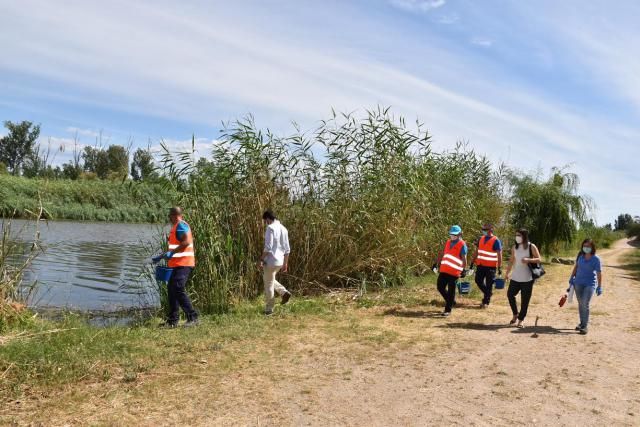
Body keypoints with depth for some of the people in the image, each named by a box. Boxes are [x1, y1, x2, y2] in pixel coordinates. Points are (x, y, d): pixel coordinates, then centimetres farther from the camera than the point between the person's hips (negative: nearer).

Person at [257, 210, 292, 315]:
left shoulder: (270, 228, -13)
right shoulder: (283, 229, 11)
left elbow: (268, 247, -20)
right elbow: (287, 249, 14)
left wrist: (261, 259, -13)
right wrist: (285, 263, 19)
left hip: (271, 261, -8)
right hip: (280, 261, 8)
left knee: (268, 285, 4)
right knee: (270, 280, 27)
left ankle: (269, 309, 12)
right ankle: (284, 292, 10)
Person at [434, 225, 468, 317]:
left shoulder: (462, 244, -7)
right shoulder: (448, 242, 13)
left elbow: (464, 258, -9)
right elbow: (443, 253, 20)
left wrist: (464, 269, -12)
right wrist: (438, 263, 18)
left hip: (454, 272, -7)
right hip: (444, 270, 7)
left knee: (451, 291, 1)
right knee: (440, 287, 10)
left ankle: (448, 310, 11)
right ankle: (451, 301, 32)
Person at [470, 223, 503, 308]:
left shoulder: (496, 241, -9)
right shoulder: (481, 239, 9)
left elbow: (499, 255, -10)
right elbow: (477, 251, 16)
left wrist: (499, 267, -14)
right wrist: (472, 262, 15)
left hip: (490, 266, -6)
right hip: (480, 265, 6)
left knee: (489, 285, 0)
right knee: (478, 281, 9)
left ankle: (486, 302, 10)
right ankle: (487, 293, 32)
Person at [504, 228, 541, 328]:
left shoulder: (531, 247, -6)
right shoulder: (514, 247, 6)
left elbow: (539, 260, -8)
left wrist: (528, 260, -25)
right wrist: (507, 273, 12)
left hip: (527, 278, -4)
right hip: (515, 277, 4)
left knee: (525, 300, 1)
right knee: (510, 294, 2)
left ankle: (521, 319, 13)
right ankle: (515, 314, 24)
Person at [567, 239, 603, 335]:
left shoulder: (596, 259, -11)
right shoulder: (580, 256, 0)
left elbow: (599, 273, -9)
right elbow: (576, 267, 12)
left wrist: (599, 287, -10)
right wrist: (571, 278, 10)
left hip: (590, 284, -4)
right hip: (578, 283, 4)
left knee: (585, 304, -11)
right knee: (580, 304, 12)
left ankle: (585, 326, -3)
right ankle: (582, 323, 26)